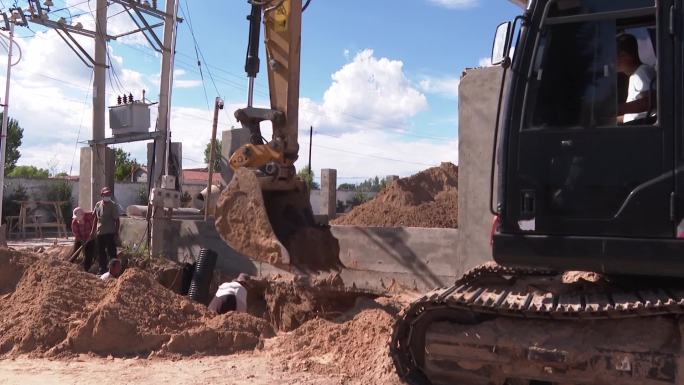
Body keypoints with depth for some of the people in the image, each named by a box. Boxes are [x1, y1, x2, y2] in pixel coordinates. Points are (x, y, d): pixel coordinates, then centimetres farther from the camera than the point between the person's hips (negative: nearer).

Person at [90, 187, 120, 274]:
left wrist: (116, 233, -13)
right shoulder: (98, 205, 7)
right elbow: (96, 218, 16)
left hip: (110, 233, -6)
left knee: (111, 252, -2)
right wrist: (93, 231, 14)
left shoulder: (113, 205, -8)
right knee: (101, 253, 13)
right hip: (99, 233, 6)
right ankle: (102, 270, 24)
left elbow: (117, 220, -9)